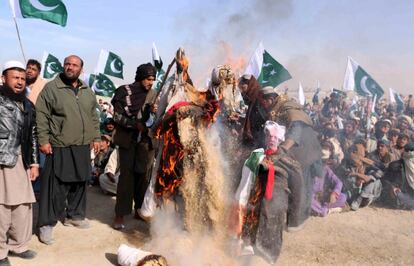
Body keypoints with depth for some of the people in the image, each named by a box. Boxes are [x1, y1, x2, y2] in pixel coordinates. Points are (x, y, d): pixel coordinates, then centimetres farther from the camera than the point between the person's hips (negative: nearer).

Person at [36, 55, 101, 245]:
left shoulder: (87, 92, 12)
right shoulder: (51, 88, -4)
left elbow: (94, 117, 17)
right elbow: (41, 116, -6)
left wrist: (96, 137, 12)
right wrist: (43, 140, -11)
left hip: (82, 147, 5)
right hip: (60, 147, -5)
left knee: (79, 183, 14)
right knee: (55, 186, -2)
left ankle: (74, 215, 31)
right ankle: (46, 223, 11)